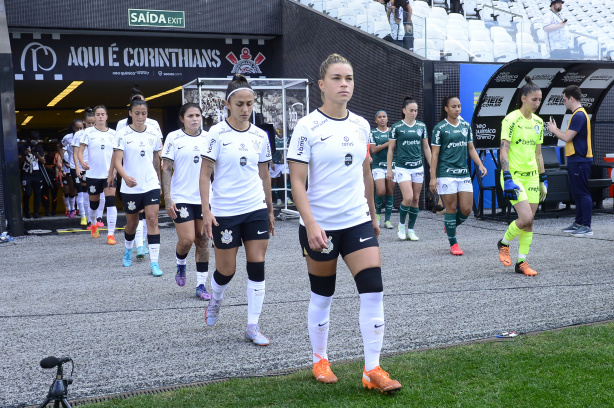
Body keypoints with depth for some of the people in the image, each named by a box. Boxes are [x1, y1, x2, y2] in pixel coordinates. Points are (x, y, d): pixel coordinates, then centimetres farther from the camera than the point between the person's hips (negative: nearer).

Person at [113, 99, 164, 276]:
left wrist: (158, 180, 21)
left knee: (152, 219, -11)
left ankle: (154, 263, -9)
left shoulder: (154, 133, 3)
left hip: (151, 185, 1)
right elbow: (117, 160, -15)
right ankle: (128, 251, 43)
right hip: (130, 187, -1)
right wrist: (125, 176, -33)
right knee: (132, 223, 13)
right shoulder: (123, 134, -6)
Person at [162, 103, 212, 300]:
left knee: (203, 241, 4)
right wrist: (167, 198, -10)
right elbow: (166, 169, -3)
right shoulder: (173, 138, -2)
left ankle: (201, 285, 13)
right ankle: (180, 264, 24)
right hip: (181, 198, -3)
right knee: (186, 239, -10)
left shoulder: (208, 138, 6)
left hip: (205, 198, 3)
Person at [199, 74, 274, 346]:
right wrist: (206, 211, -13)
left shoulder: (260, 136, 6)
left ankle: (253, 326, 8)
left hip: (256, 210, 3)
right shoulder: (217, 133, -6)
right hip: (225, 212, -3)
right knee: (226, 270, 5)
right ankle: (215, 301, 39)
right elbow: (205, 174, -6)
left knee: (257, 266, -1)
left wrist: (270, 210, 16)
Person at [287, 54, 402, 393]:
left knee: (373, 290, -7)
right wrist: (311, 225, -22)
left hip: (358, 222, 4)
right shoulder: (307, 127, -9)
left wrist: (373, 214, 22)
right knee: (322, 296, 9)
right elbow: (297, 182, -13)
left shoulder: (361, 125, 7)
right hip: (320, 226, -4)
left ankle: (372, 370, 3)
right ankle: (320, 360, 31)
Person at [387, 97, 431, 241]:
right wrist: (389, 170, 0)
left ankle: (410, 229, 15)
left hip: (418, 167, 4)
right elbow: (391, 149, 2)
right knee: (408, 198, -15)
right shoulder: (397, 127, -2)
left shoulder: (421, 126, 8)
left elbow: (426, 148, 14)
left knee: (415, 199, 4)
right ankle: (401, 225, 8)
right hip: (402, 168, -4)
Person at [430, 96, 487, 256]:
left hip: (464, 173, 5)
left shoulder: (466, 126, 12)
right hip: (446, 173, -5)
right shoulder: (440, 128, -3)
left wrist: (480, 165, 2)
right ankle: (453, 244, 10)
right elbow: (435, 154, -4)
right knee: (451, 208, -2)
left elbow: (471, 148, 17)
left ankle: (450, 226, 30)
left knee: (466, 209, 1)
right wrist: (433, 177, -8)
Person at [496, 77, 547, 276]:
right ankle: (503, 243, 11)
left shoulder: (538, 122, 11)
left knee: (529, 221, 5)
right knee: (525, 217, -16)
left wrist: (543, 179, 16)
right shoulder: (511, 120, -10)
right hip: (514, 176, -7)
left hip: (531, 176, 7)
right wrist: (507, 179, -22)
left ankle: (521, 262, 14)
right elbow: (503, 151, -14)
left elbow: (538, 153, 18)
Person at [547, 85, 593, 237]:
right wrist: (556, 129, 14)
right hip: (576, 160, 11)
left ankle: (586, 227, -6)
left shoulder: (579, 115, -16)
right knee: (577, 193, 15)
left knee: (582, 193, -8)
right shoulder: (578, 114, 17)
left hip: (580, 161, -11)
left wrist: (554, 130, -4)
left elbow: (567, 138, -19)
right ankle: (578, 223, 22)